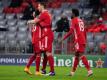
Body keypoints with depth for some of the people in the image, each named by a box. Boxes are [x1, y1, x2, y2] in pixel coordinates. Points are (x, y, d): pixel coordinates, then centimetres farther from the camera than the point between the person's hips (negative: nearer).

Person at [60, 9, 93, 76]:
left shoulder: (74, 20, -5)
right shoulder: (81, 21, 19)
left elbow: (71, 31, -13)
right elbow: (84, 32, 20)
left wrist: (63, 38, -8)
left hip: (78, 40, -8)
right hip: (83, 40, 8)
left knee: (81, 55, -13)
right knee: (76, 56, 13)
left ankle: (89, 70, -24)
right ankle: (72, 72, 19)